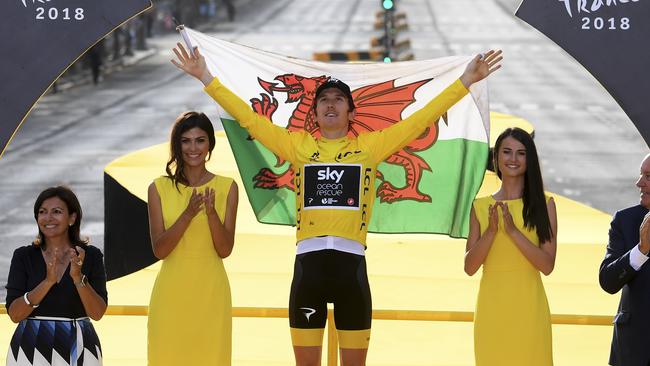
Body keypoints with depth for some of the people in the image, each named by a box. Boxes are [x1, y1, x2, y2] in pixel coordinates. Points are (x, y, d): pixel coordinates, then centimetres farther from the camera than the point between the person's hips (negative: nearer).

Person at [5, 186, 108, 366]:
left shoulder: (90, 255, 1)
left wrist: (78, 277, -19)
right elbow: (14, 314, -7)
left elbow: (97, 313, -5)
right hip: (32, 349, 0)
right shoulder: (24, 256, 2)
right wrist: (48, 281, -18)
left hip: (78, 348, 0)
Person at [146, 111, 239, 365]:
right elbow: (159, 249, -5)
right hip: (172, 290, 0)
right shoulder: (159, 188, 1)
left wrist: (211, 212, -19)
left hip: (210, 291, 0)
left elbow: (225, 249, -2)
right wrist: (188, 214, -19)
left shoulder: (227, 187, 2)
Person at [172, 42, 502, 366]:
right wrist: (206, 78, 7)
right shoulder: (298, 145, 10)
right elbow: (248, 118, 10)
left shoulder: (370, 145, 8)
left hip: (350, 264, -1)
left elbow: (422, 118, 7)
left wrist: (466, 81, 4)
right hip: (308, 264, 1)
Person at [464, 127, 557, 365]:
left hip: (528, 309, -1)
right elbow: (469, 267, 2)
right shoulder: (480, 207, 6)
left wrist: (514, 231, -16)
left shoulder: (544, 204, 1)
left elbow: (547, 265, -7)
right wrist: (491, 231, -11)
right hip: (492, 309, 1)